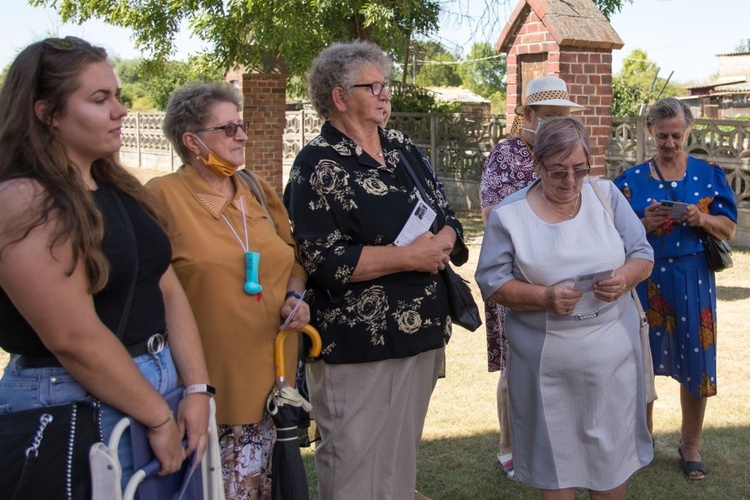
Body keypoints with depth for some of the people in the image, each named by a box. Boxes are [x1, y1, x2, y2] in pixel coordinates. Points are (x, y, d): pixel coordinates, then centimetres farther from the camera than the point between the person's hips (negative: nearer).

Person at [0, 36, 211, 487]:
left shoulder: (120, 189, 9)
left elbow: (168, 292, 6)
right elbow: (74, 339, -21)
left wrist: (197, 390, -3)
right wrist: (158, 416, -14)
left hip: (161, 383, 8)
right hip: (74, 408, -8)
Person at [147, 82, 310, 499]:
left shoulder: (258, 190, 12)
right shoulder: (164, 196, -7)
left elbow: (293, 254, 20)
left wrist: (295, 295, 0)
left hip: (270, 370, 5)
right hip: (211, 380, -5)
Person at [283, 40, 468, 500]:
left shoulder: (404, 150, 11)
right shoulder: (320, 166, -10)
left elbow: (448, 219, 13)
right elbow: (322, 259, -19)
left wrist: (440, 243, -11)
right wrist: (408, 257, -18)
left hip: (422, 331, 7)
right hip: (357, 344, -7)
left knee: (404, 453, 20)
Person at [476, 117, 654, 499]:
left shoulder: (607, 196, 3)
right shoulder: (508, 215, -4)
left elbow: (642, 254, 6)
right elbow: (492, 282, -6)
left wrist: (626, 277, -16)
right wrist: (544, 297, -21)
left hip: (612, 353, 2)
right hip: (545, 362, -2)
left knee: (612, 452, 12)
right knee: (554, 453, 11)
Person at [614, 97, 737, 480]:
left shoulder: (708, 174, 5)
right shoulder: (632, 180, 3)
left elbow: (729, 229, 4)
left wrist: (703, 219, -15)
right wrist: (645, 225, -16)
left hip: (694, 279, 1)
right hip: (647, 279, 0)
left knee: (696, 361, 4)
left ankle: (691, 445, 22)